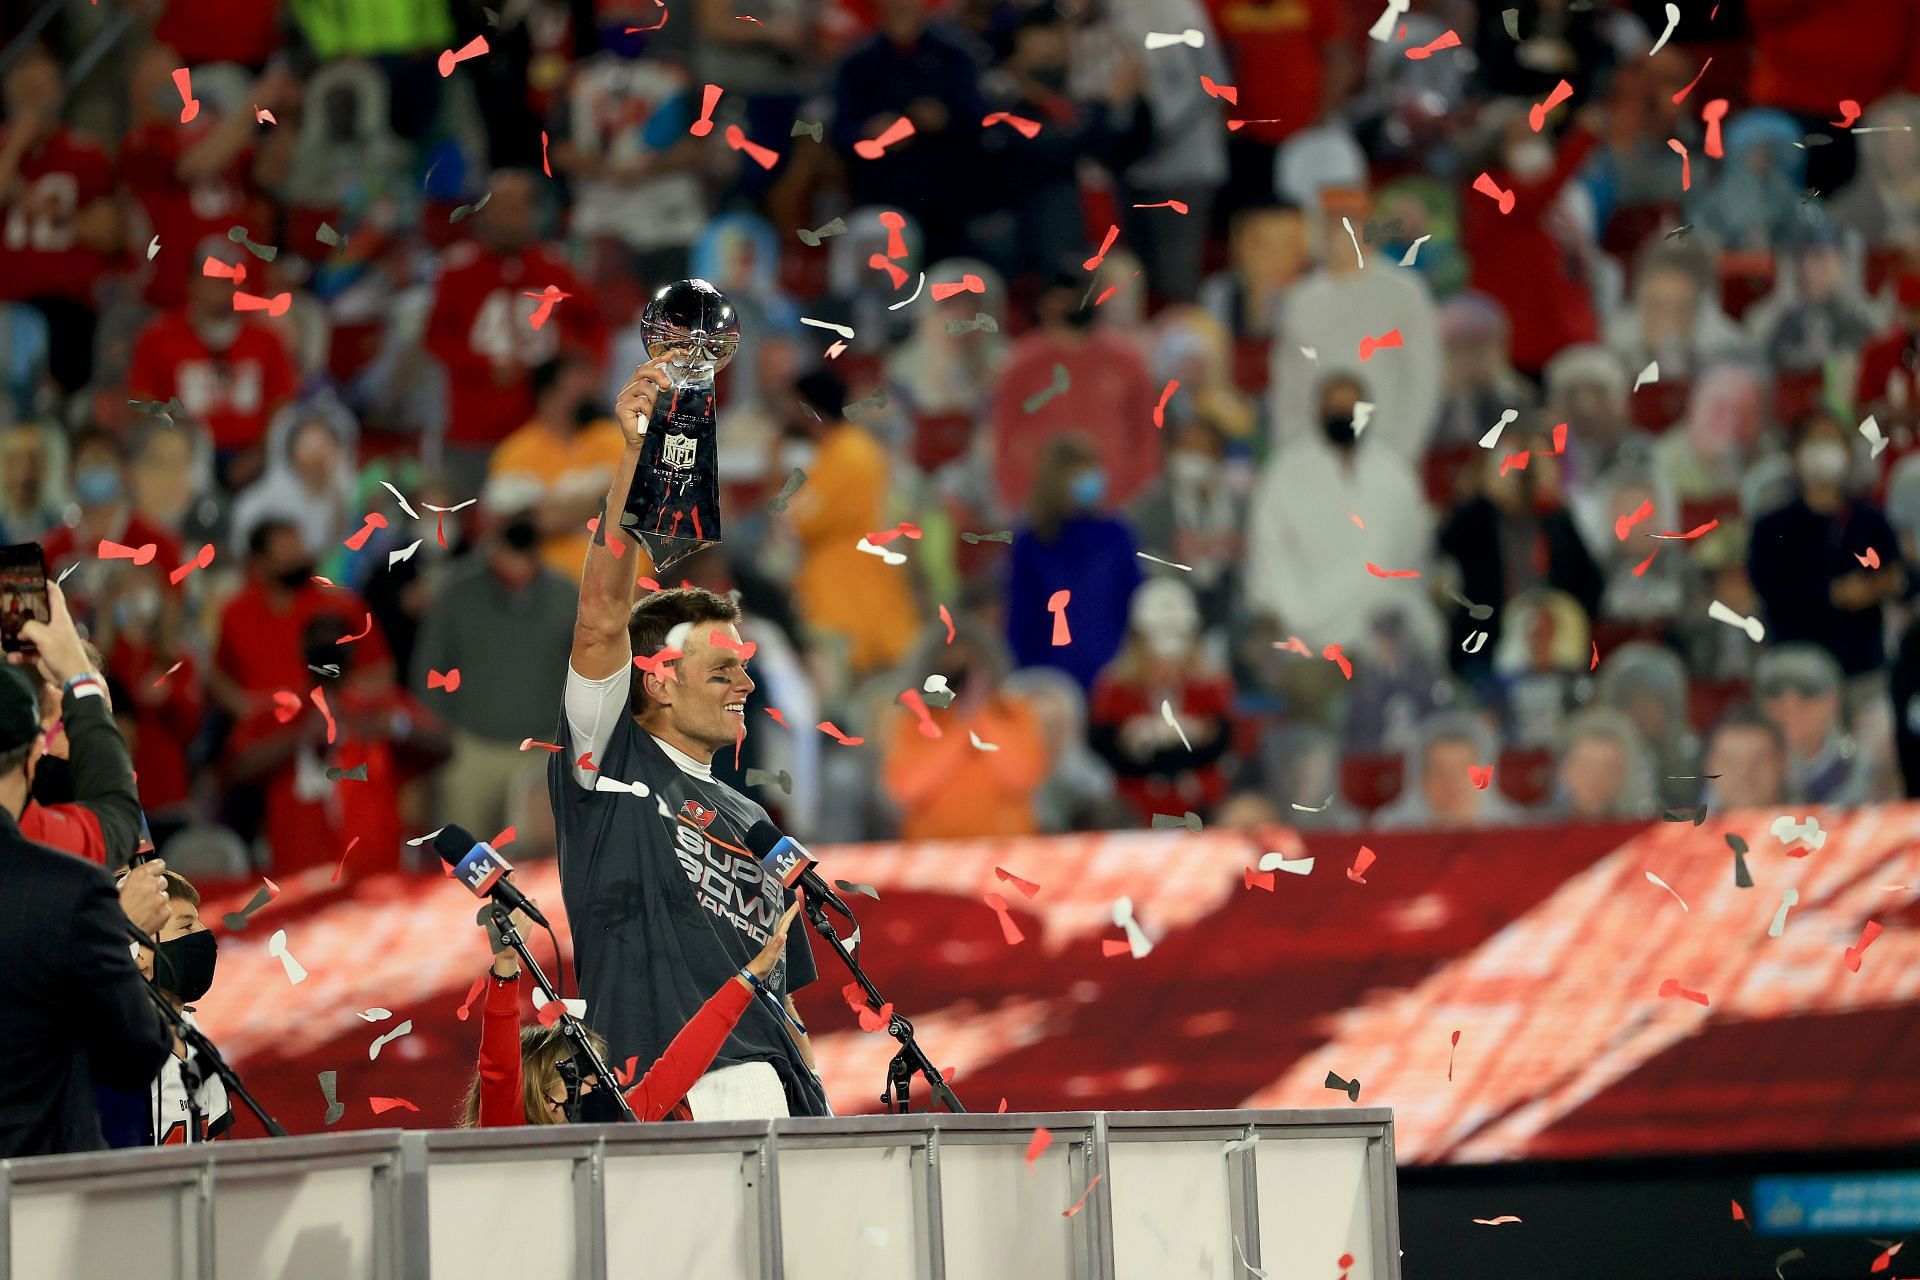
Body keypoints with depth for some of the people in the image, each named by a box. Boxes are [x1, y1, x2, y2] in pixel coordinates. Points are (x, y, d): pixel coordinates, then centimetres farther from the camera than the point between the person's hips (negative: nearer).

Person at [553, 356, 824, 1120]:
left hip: (769, 1099, 7)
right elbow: (600, 620, -5)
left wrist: (821, 1116, 15)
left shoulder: (749, 821, 28)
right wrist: (635, 457, -12)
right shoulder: (613, 766, 10)